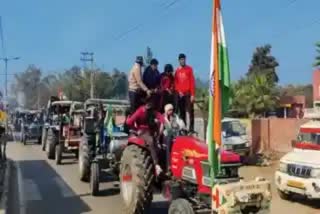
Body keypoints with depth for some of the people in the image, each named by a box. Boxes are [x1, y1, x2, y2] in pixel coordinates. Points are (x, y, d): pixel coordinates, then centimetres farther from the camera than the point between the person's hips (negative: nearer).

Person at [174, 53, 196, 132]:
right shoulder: (177, 70, 12)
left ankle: (191, 128, -9)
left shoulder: (189, 69, 2)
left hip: (188, 93, -4)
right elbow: (175, 82, 14)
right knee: (181, 112, 6)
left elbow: (192, 82, -3)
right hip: (180, 94, 4)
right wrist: (179, 91, -3)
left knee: (190, 111, -9)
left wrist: (192, 94, -9)